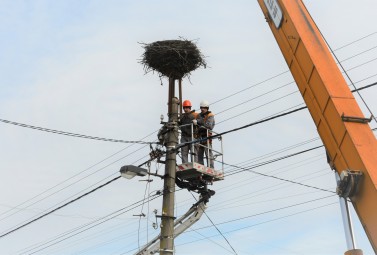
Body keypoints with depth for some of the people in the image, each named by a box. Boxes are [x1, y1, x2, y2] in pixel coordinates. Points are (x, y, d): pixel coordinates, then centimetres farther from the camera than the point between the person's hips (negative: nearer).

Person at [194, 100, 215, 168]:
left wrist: (198, 122, -20)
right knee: (199, 155, 1)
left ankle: (211, 169, -11)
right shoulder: (199, 115, 17)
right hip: (199, 137, 5)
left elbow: (209, 126, -16)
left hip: (206, 137, -5)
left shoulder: (210, 116, 2)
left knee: (209, 154, -10)